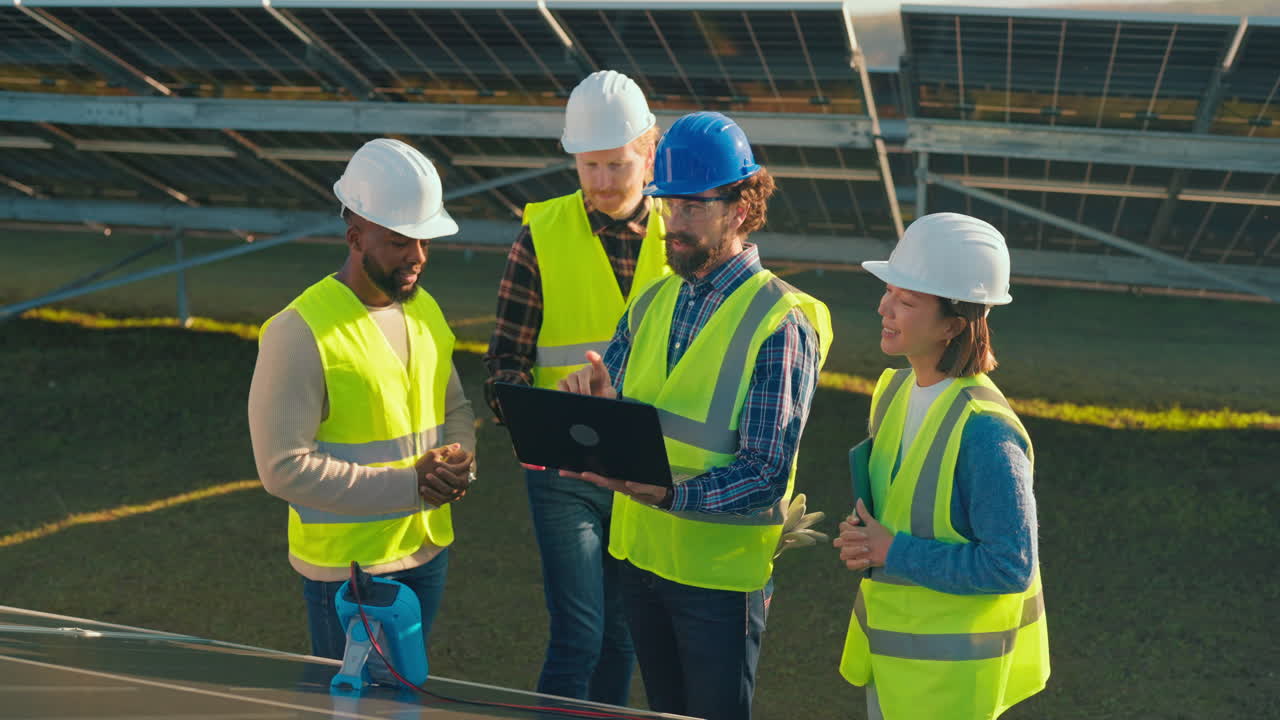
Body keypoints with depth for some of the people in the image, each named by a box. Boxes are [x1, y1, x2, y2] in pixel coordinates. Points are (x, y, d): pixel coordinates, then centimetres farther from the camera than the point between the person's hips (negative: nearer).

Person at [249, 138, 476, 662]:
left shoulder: (424, 309, 6)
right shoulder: (299, 331, -18)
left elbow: (456, 407, 17)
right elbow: (284, 467, -21)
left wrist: (459, 455, -6)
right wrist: (408, 486, -21)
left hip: (428, 552, 7)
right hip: (345, 565, -7)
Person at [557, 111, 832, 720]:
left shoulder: (780, 322, -16)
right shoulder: (652, 303, 5)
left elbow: (765, 479, -20)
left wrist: (666, 493, -33)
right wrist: (594, 401, -17)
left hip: (720, 572, -6)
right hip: (640, 554, 6)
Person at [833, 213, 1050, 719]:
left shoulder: (984, 430, -25)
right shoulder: (894, 389, -1)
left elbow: (1012, 566, -23)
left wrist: (894, 552, -22)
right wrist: (863, 539, -6)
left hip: (952, 665, -7)